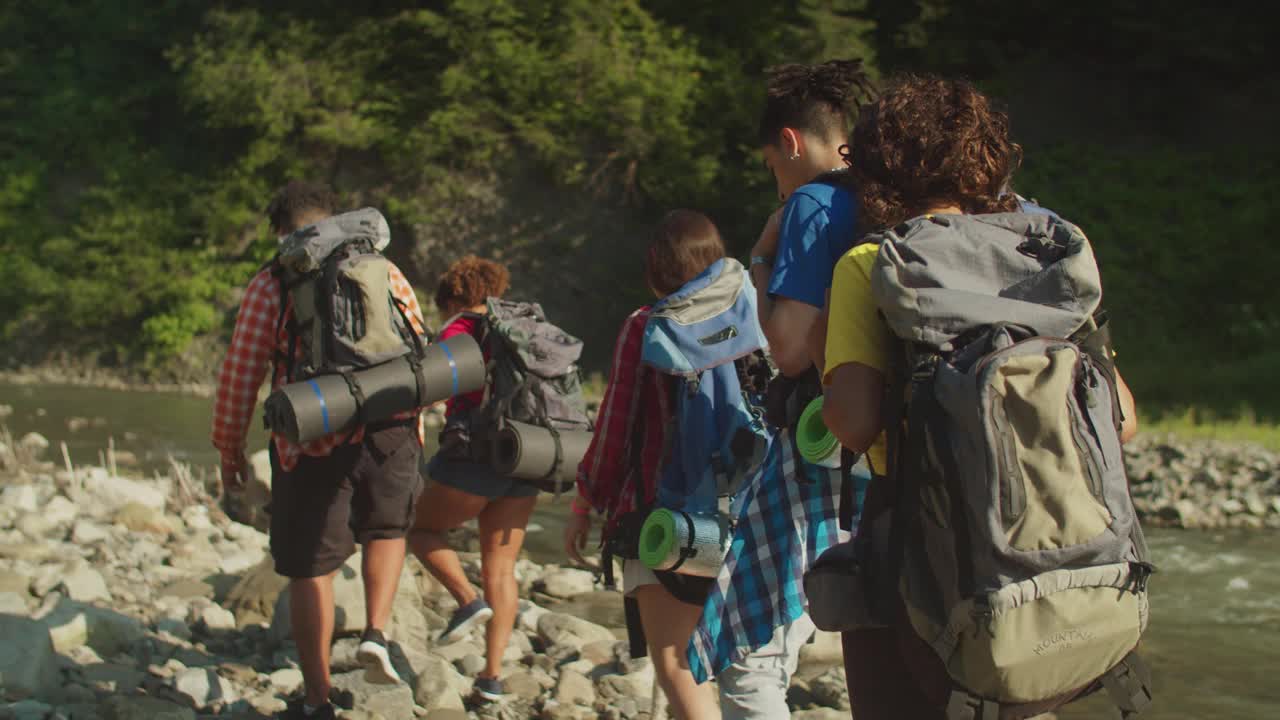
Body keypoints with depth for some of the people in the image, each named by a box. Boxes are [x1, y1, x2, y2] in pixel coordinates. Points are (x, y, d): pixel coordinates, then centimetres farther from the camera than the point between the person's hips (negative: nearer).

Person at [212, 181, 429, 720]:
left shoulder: (271, 286, 2)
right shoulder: (383, 271, 12)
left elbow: (240, 374, 0)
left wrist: (229, 449, 11)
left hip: (314, 442, -3)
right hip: (391, 431, 3)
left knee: (311, 570, 8)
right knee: (386, 529, 29)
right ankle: (376, 634, 10)